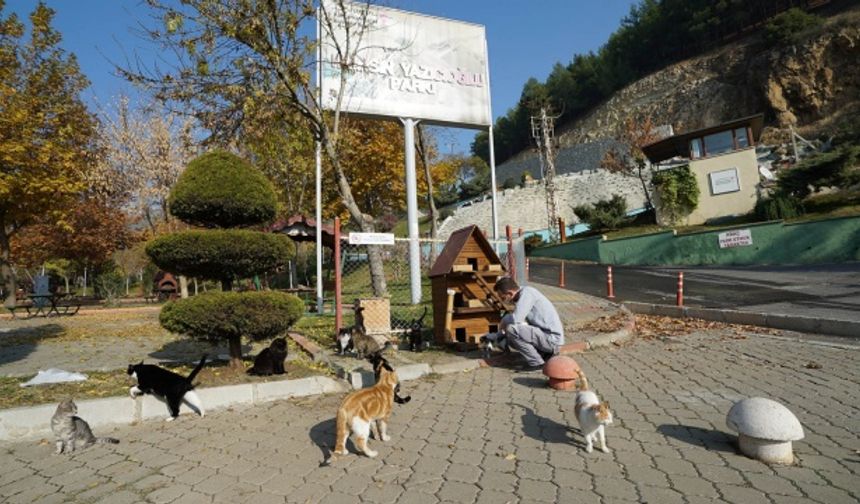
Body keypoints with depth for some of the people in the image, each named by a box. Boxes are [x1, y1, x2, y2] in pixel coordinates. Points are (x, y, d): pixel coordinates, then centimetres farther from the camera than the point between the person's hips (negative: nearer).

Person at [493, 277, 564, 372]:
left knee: (511, 329, -20)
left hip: (551, 337, -10)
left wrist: (504, 320, -8)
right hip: (550, 337, 10)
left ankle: (536, 362, -7)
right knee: (511, 340, 15)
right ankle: (547, 353, 14)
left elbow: (516, 319, -31)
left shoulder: (526, 292, -18)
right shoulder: (521, 296, 10)